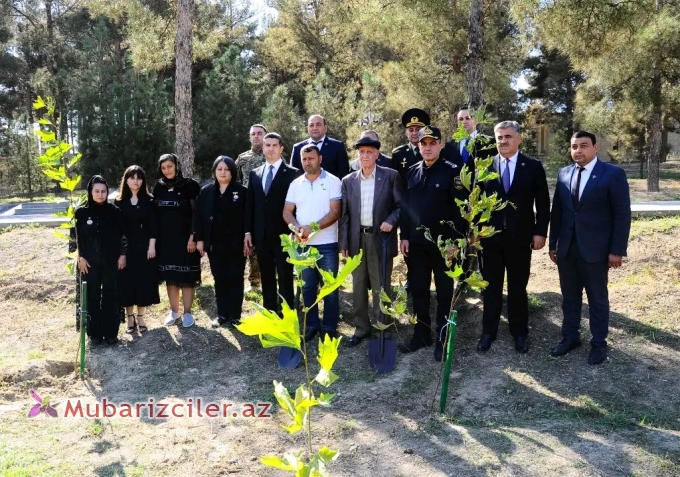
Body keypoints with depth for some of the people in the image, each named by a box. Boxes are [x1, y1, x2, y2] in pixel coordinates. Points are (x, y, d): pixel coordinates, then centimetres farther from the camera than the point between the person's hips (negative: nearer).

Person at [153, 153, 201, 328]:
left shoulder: (190, 185, -6)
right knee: (170, 275, 10)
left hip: (185, 238, -4)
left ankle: (187, 312, 10)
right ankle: (174, 310, 21)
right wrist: (154, 238, 4)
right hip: (165, 239, 4)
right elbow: (154, 214, 9)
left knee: (186, 275, 1)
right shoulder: (159, 187, 7)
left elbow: (196, 213, -8)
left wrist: (193, 236, -14)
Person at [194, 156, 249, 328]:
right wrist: (199, 239, 0)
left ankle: (234, 316, 11)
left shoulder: (242, 191, -2)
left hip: (235, 243, -3)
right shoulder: (206, 191, 7)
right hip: (214, 244, 3)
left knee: (235, 279, 4)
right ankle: (222, 314, 18)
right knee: (219, 280, 9)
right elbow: (198, 216, 6)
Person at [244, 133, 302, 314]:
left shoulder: (293, 173, -2)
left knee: (285, 278, 0)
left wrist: (293, 231, -11)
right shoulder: (255, 174, 13)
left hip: (283, 234, -5)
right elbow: (250, 204, 13)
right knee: (267, 278, 12)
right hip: (261, 235, 5)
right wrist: (248, 231, 7)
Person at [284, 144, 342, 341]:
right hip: (303, 244, 4)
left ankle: (329, 327, 13)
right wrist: (296, 227, -12)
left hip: (327, 243, -4)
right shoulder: (295, 184, 9)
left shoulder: (332, 181, -4)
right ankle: (311, 325, 21)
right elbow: (287, 212, 8)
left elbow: (335, 212, -11)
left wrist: (313, 227, -20)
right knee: (307, 287, 10)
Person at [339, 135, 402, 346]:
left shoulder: (391, 176, -1)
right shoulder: (348, 181, 7)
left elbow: (401, 205, 0)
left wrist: (391, 221, -18)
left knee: (380, 287, 3)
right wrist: (343, 242, 2)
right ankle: (362, 327, 22)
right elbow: (344, 214, 7)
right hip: (356, 240, 3)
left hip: (380, 238, -3)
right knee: (358, 286, 10)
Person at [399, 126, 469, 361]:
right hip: (417, 243, 5)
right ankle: (421, 334, 25)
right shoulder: (412, 172, 7)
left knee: (444, 293, 7)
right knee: (418, 290, 12)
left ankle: (442, 339, 17)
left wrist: (456, 240, -15)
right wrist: (404, 236, 5)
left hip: (444, 243, -4)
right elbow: (406, 206, 9)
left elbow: (460, 208, -11)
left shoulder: (453, 171, -7)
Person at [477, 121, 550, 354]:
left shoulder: (533, 166, 0)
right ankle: (488, 331, 21)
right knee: (491, 286, 9)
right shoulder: (485, 166, 3)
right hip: (491, 236, 1)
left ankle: (519, 333, 23)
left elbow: (543, 203, 0)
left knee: (518, 287, 10)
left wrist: (540, 232, -7)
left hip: (521, 237, -1)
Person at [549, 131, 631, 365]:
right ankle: (570, 337, 28)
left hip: (595, 249, -4)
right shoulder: (564, 174, 7)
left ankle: (599, 343, 22)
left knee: (597, 298, 9)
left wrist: (617, 250, -12)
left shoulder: (613, 174, -7)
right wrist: (553, 244, 9)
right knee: (569, 297, 14)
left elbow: (622, 214, -8)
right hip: (566, 248, 4)